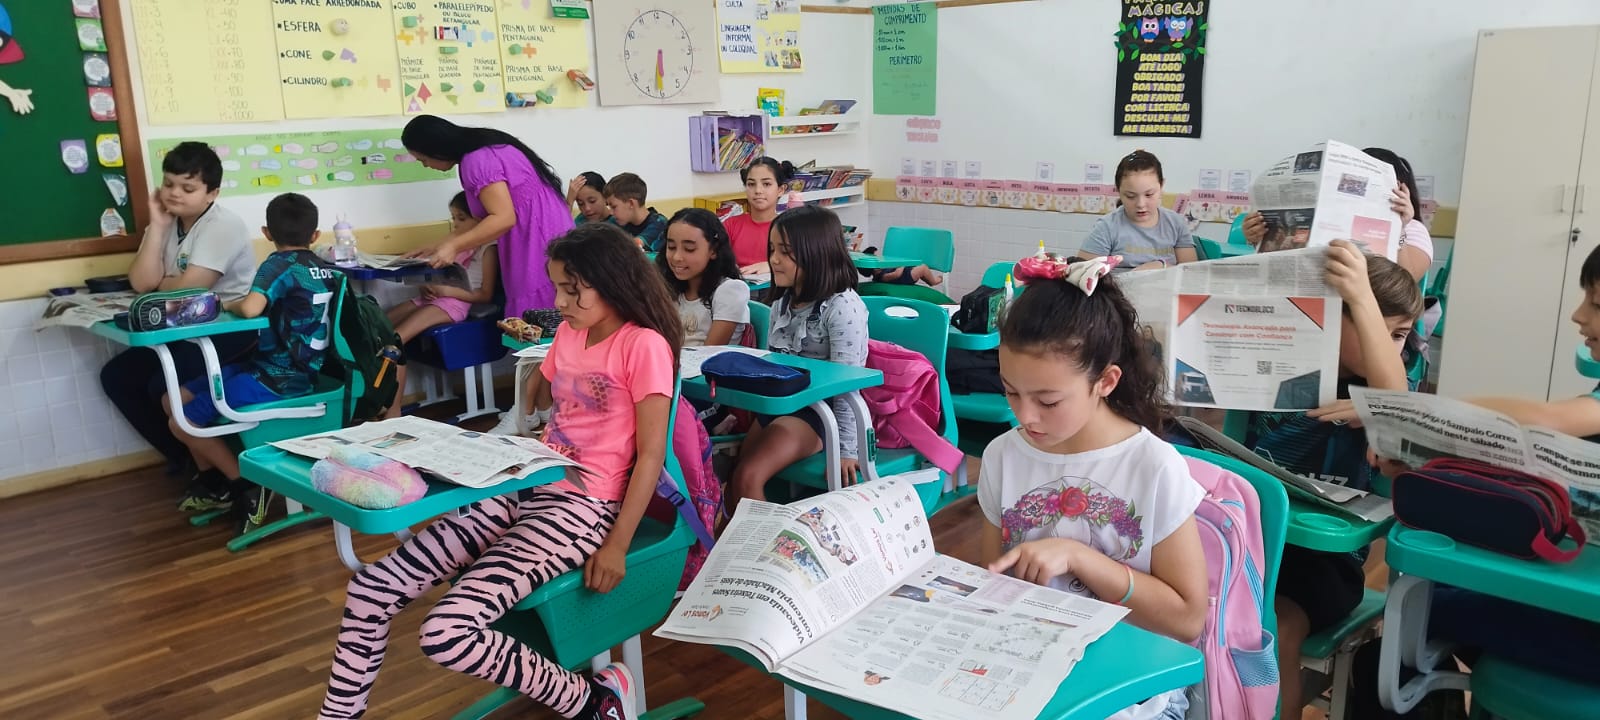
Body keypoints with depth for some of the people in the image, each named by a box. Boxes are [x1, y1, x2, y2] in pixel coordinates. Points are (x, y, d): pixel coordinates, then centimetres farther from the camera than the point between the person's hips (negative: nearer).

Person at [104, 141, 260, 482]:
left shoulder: (223, 226, -16)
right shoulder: (167, 223, 7)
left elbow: (188, 288, -23)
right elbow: (141, 282, -7)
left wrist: (159, 283, -2)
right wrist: (157, 225, -9)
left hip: (232, 331, -9)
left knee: (165, 386, -22)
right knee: (116, 376, 3)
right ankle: (184, 457, 11)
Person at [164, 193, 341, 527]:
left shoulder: (280, 264, -15)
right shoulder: (326, 270, 6)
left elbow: (251, 308, -30)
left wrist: (229, 304, -8)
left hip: (277, 379, -8)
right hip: (299, 371, 9)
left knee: (182, 422, -2)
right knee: (175, 399, 16)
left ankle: (246, 485, 5)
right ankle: (212, 483, 23)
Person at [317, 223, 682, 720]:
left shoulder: (643, 345, -12)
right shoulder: (569, 333, 13)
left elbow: (651, 455, -14)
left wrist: (617, 546, -17)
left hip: (582, 507, -8)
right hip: (526, 487, 8)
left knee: (447, 633, -24)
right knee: (370, 589, -1)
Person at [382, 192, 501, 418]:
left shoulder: (487, 249, 0)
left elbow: (485, 295, -7)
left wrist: (447, 290, -16)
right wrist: (429, 288, 4)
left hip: (455, 303, -9)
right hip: (435, 299, 9)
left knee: (395, 339, -26)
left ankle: (393, 411, -25)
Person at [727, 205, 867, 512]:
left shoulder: (842, 307, -15)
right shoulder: (783, 303, 10)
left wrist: (846, 449, -17)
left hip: (817, 410, -8)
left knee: (747, 478, -23)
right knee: (730, 480, -5)